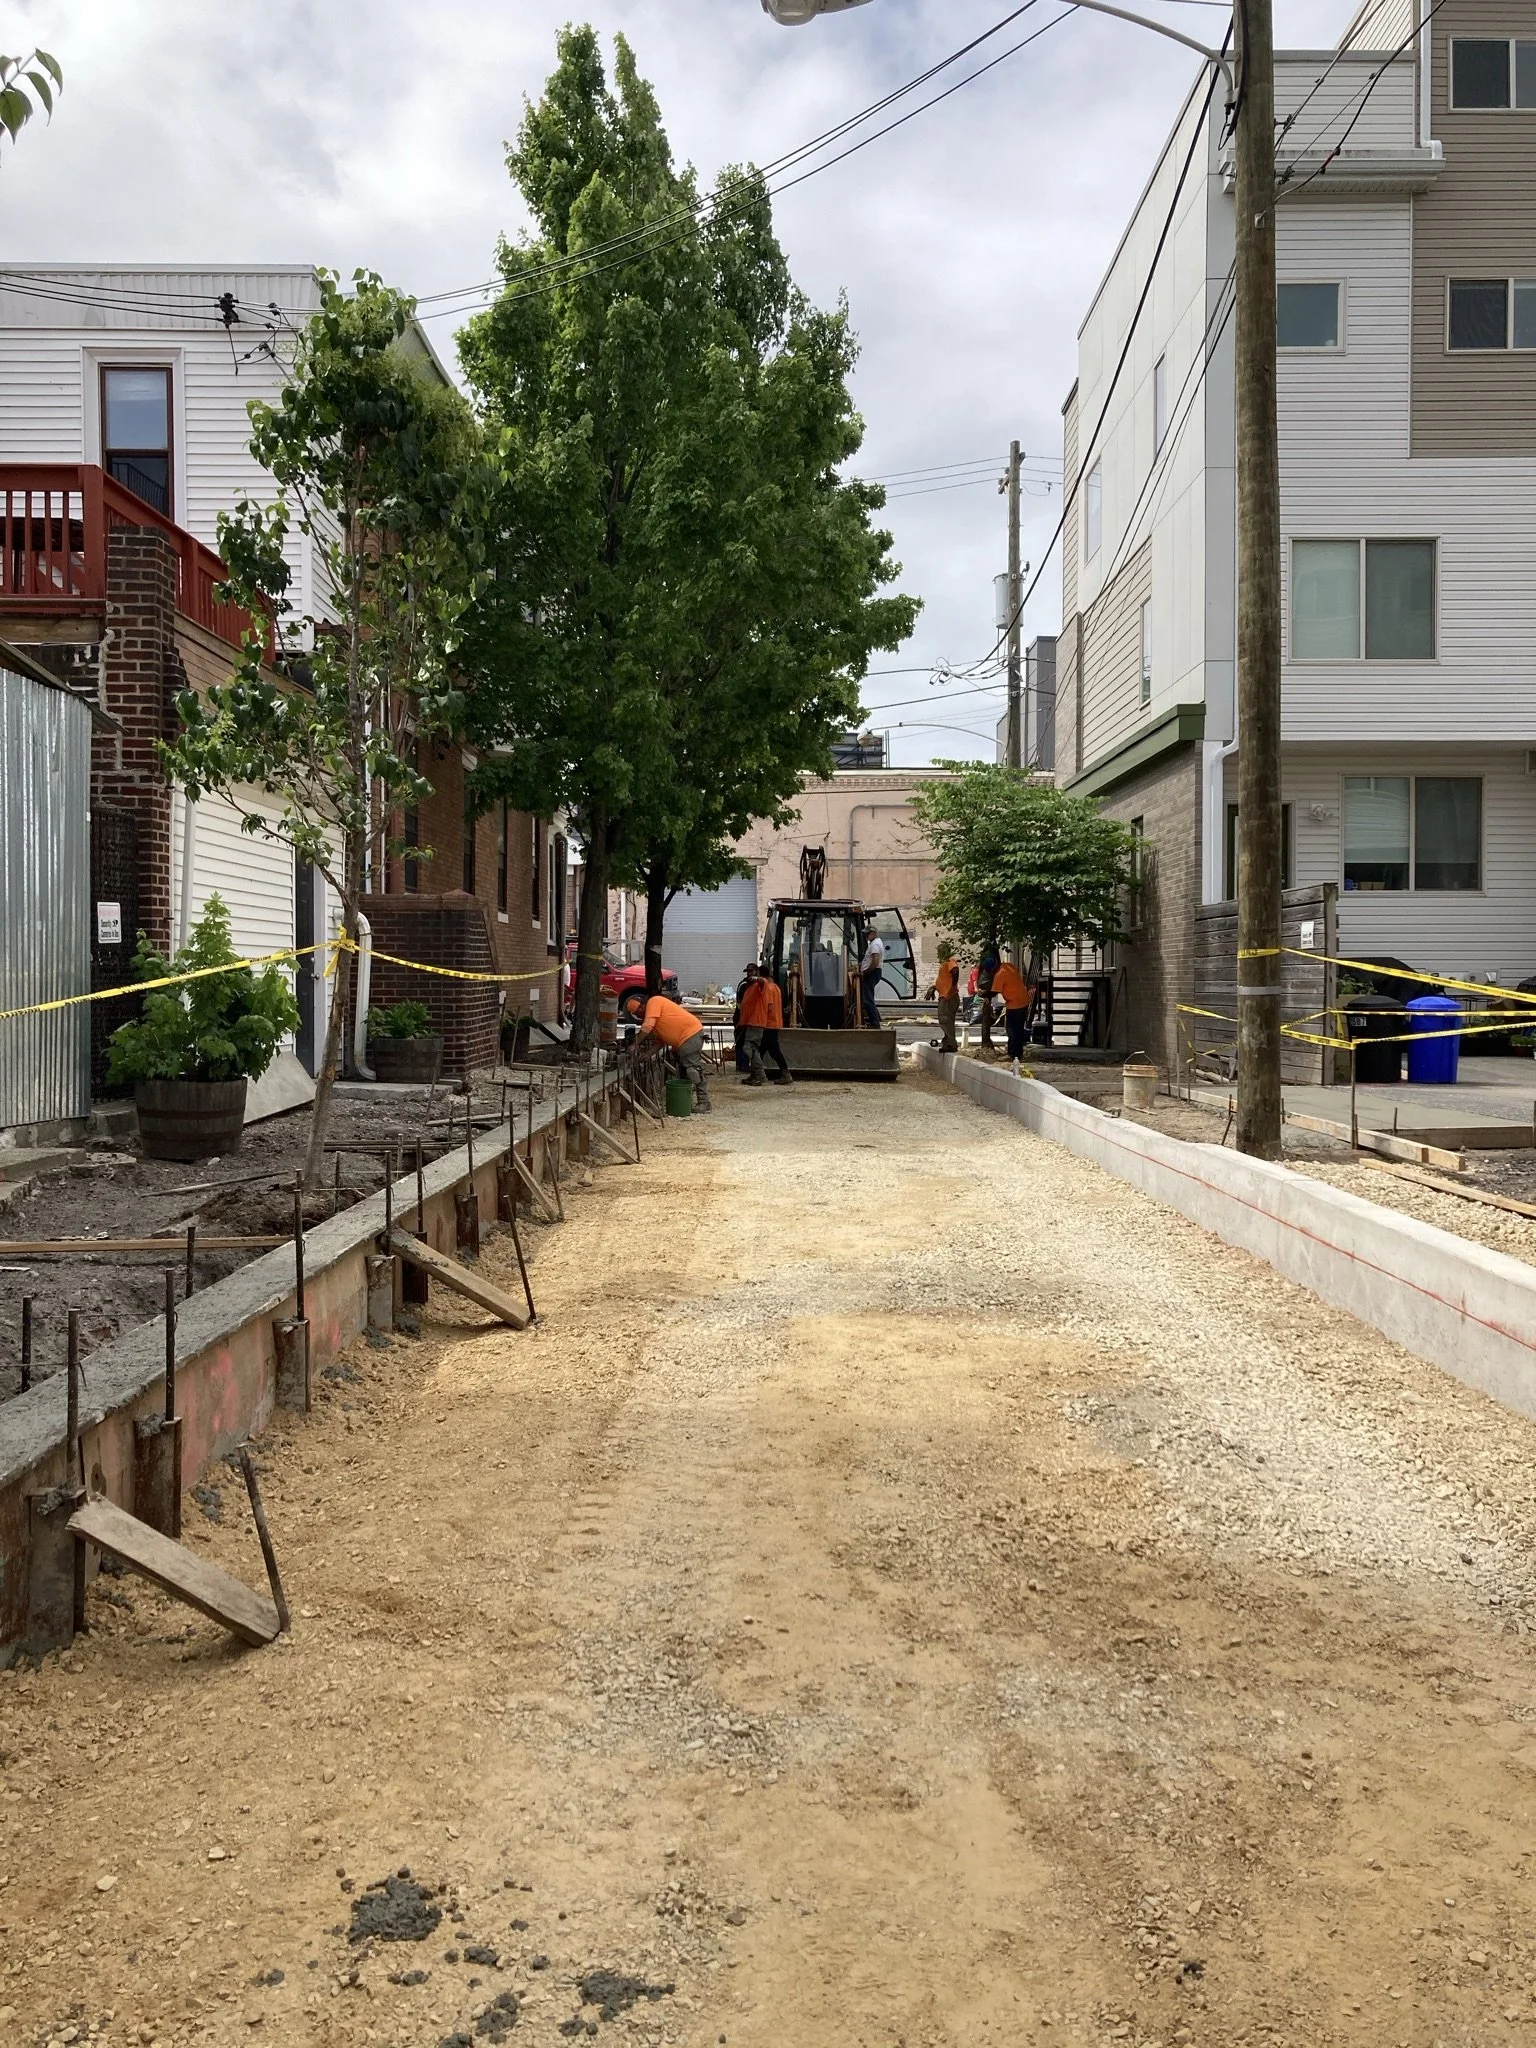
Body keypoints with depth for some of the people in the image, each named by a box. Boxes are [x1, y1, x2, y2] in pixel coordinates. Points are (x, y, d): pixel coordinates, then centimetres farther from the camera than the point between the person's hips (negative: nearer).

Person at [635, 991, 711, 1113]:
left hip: (691, 1034, -11)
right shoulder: (655, 1008, 21)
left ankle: (704, 1103, -9)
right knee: (683, 1072, 16)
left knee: (693, 1070, -11)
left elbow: (647, 1026, -19)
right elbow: (661, 1039, 17)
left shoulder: (653, 1001, -7)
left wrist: (636, 1044, -11)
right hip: (682, 1040, 11)